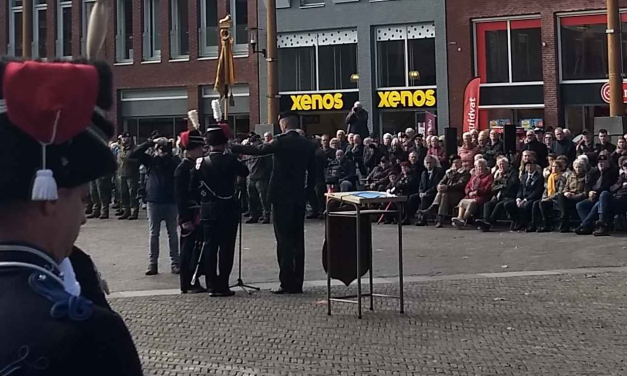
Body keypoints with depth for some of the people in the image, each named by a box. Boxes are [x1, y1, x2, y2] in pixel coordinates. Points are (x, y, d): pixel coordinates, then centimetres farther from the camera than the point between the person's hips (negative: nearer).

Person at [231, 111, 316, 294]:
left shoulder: (281, 141, -9)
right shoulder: (308, 144, 8)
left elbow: (257, 150, -7)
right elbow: (312, 173, 9)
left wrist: (231, 148, 3)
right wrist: (307, 191, 16)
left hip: (282, 196, -5)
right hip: (299, 197, 5)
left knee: (284, 240, -3)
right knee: (297, 239, 8)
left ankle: (287, 283, -6)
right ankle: (297, 283, 10)